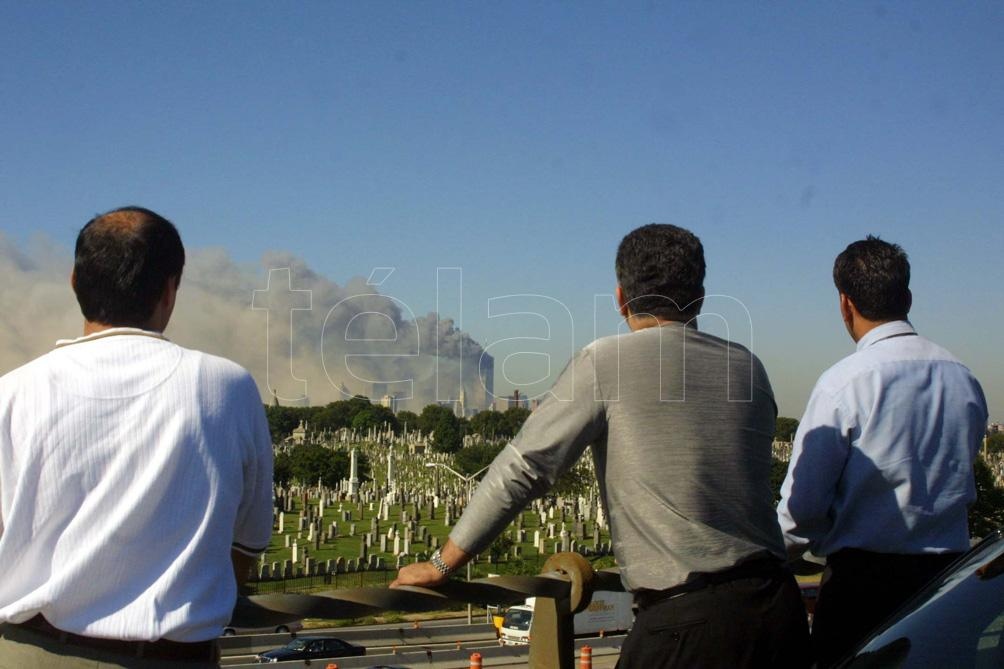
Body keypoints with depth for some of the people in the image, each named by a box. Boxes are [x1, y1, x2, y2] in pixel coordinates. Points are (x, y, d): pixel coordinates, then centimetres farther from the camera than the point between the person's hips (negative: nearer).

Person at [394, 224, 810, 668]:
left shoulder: (605, 363, -5)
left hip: (685, 622, -5)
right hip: (777, 607, 6)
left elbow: (523, 467, -5)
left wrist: (442, 564, 5)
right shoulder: (747, 368, 11)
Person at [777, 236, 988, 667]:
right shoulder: (964, 380, 5)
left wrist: (782, 550, 7)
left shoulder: (844, 383, -14)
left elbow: (803, 500, -12)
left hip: (864, 572, -6)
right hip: (949, 572, 6)